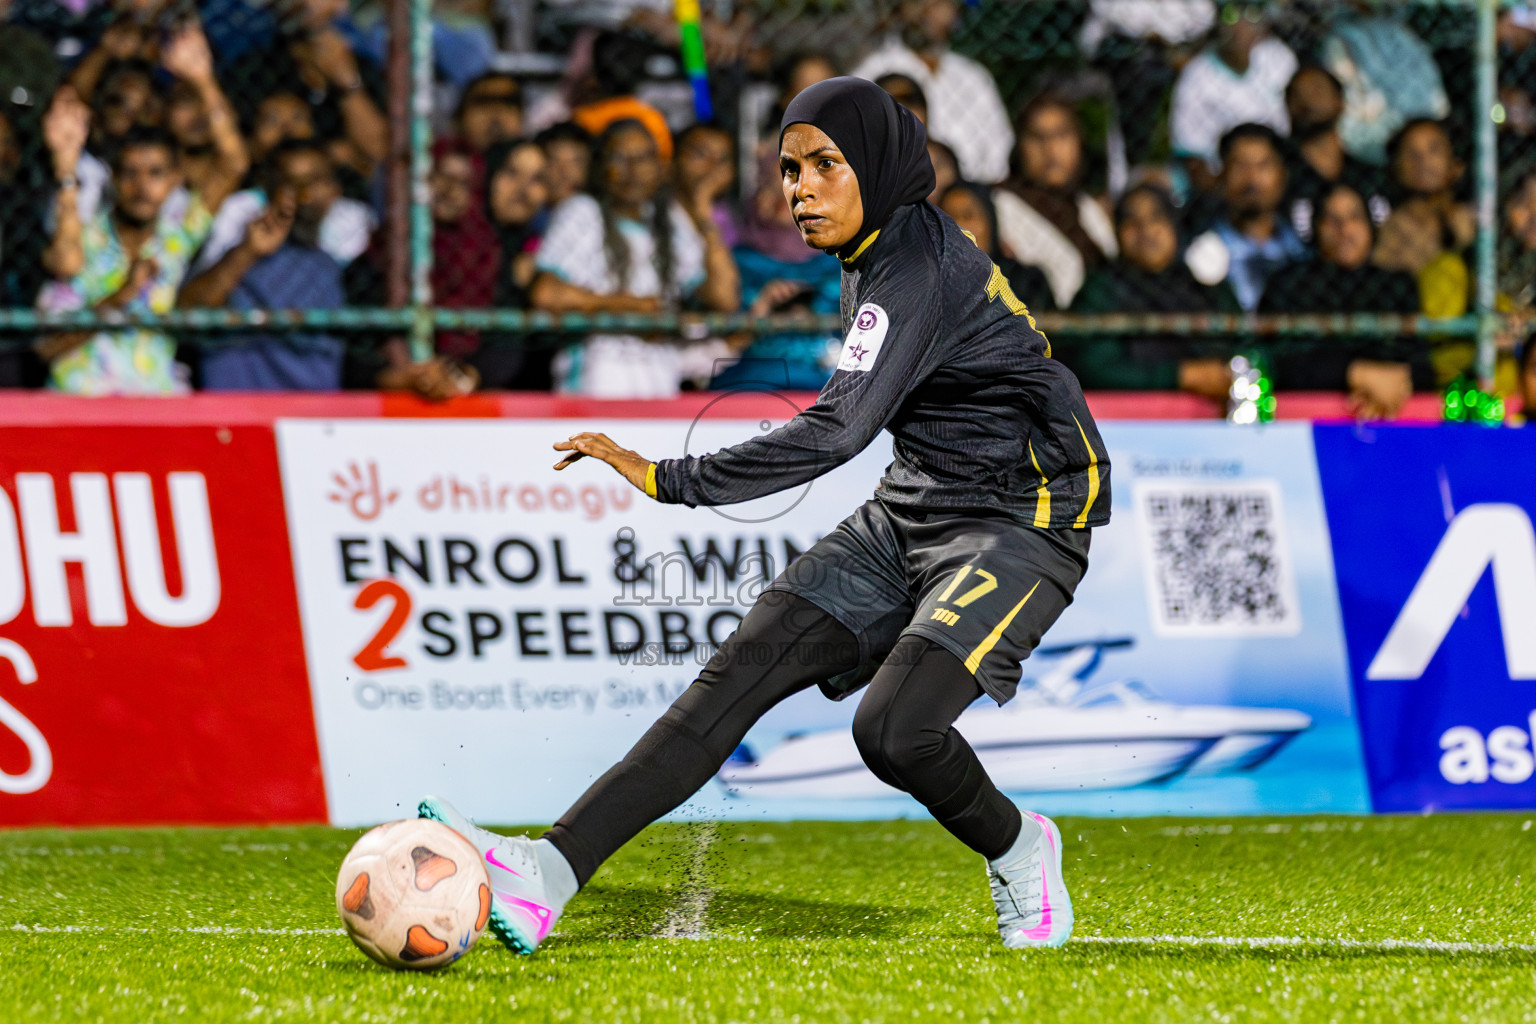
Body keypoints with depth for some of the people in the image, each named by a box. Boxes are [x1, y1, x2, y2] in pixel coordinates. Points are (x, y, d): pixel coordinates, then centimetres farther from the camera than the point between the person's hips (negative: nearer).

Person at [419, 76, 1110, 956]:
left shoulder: (918, 267, -21)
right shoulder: (876, 259, 9)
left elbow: (837, 431, -31)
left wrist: (667, 479, -32)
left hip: (1025, 527, -9)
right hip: (908, 516, 9)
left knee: (893, 729, -28)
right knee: (742, 671, -8)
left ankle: (1016, 848, 5)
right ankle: (552, 870, -17)